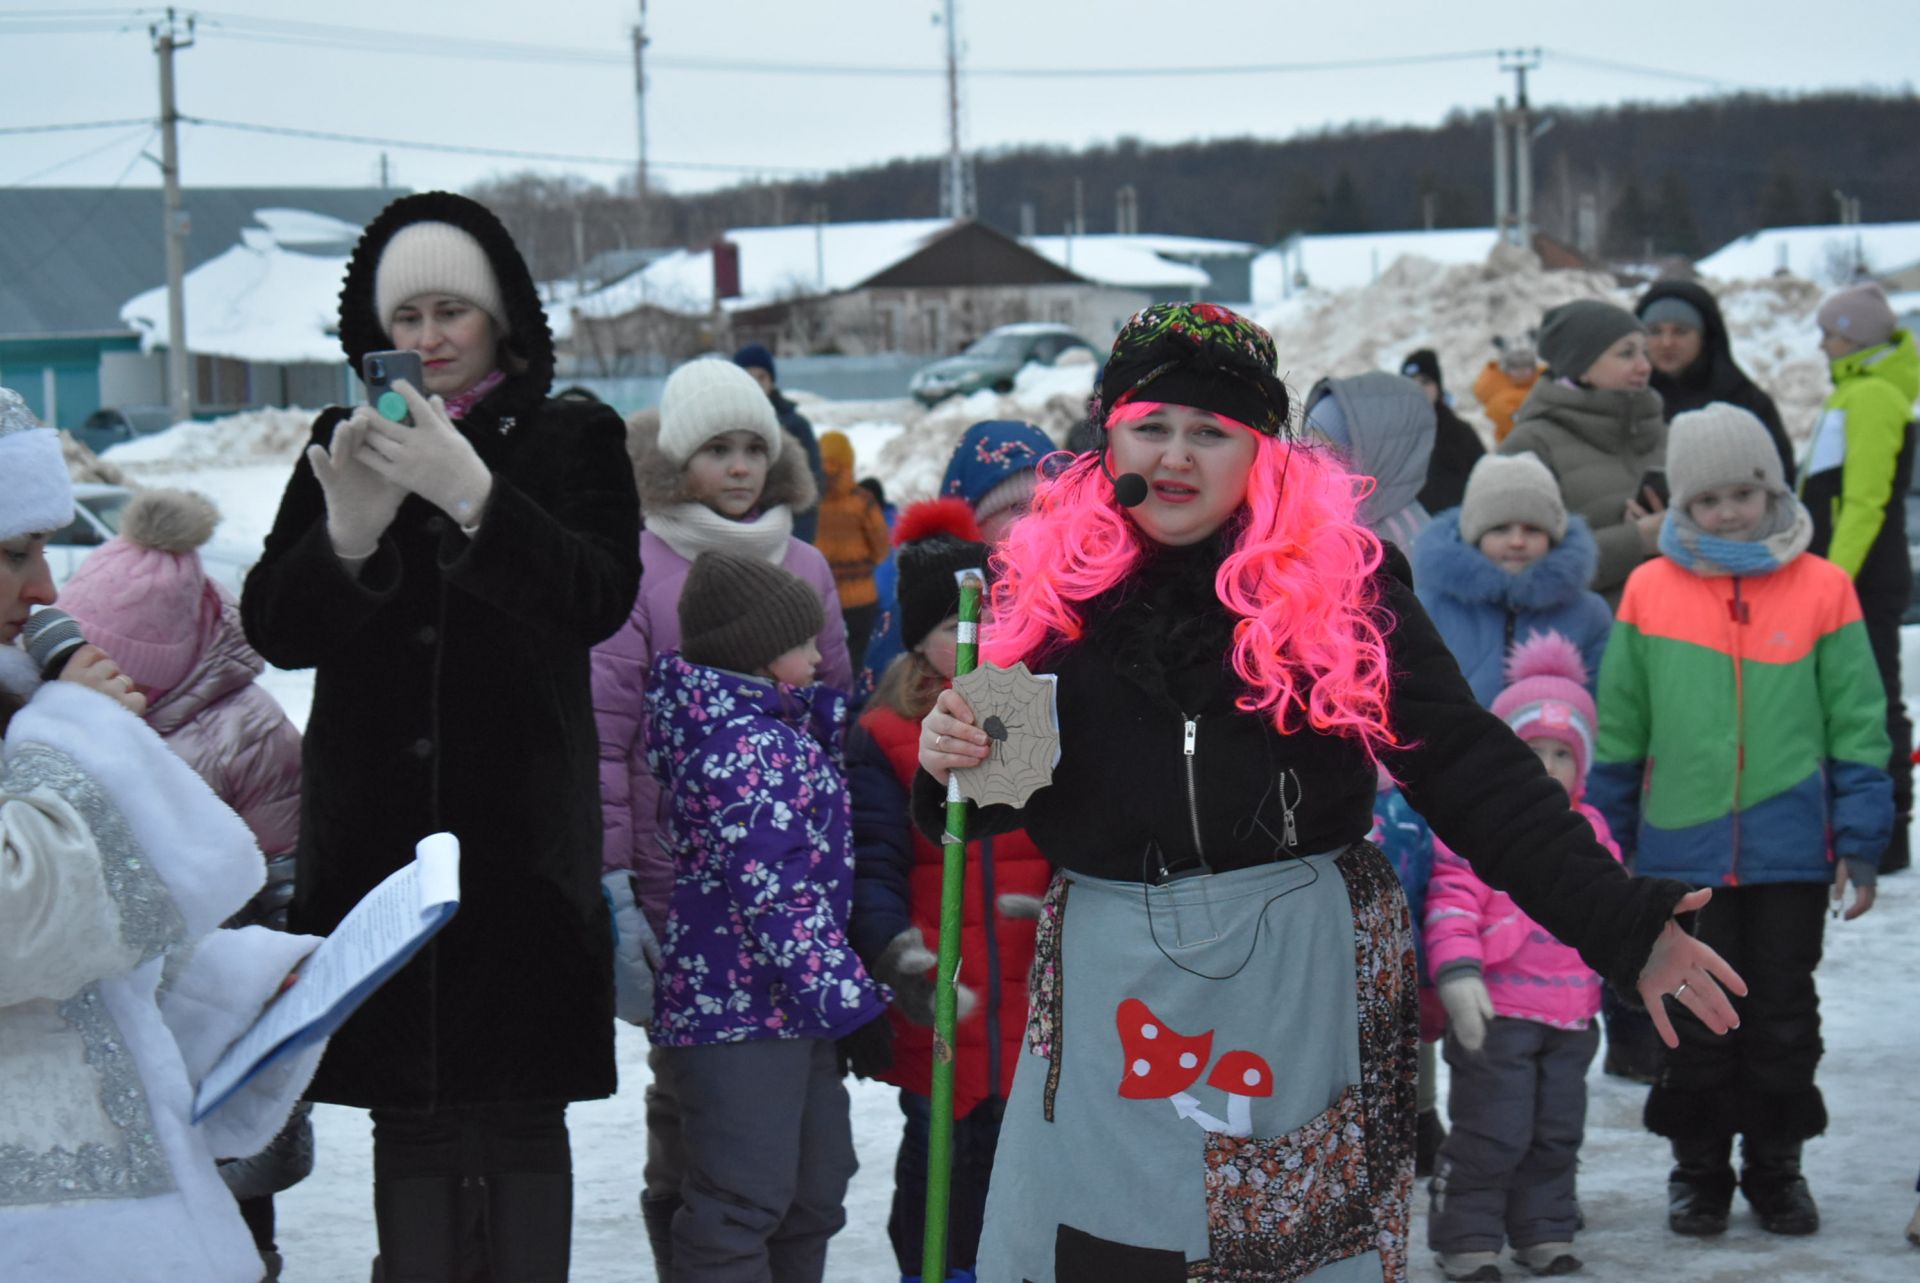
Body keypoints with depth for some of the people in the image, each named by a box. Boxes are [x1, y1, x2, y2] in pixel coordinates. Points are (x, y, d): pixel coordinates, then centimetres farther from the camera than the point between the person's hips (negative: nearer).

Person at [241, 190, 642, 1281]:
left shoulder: (572, 442, 6)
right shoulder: (348, 449, 11)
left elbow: (600, 599, -11)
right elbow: (273, 628, 2)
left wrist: (470, 496, -24)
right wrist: (346, 536, -19)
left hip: (523, 833, -2)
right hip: (375, 835, 2)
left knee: (521, 1119, -2)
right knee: (409, 1121, 4)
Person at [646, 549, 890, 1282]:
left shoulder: (772, 728, 11)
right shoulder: (744, 746, -18)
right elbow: (772, 892, -23)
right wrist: (846, 999, -21)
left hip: (788, 1005, 11)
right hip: (741, 1008, -11)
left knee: (814, 1191, 19)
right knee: (743, 1201, -8)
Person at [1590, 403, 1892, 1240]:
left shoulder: (1821, 589, -2)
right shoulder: (1650, 590, 0)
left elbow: (1857, 724, 1)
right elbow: (1619, 730, 7)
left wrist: (1861, 842, -2)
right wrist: (1604, 840, 9)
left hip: (1790, 848, 0)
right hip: (1683, 848, 0)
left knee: (1783, 1014, 10)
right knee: (1696, 1017, 9)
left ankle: (1777, 1165, 24)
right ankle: (1698, 1166, 23)